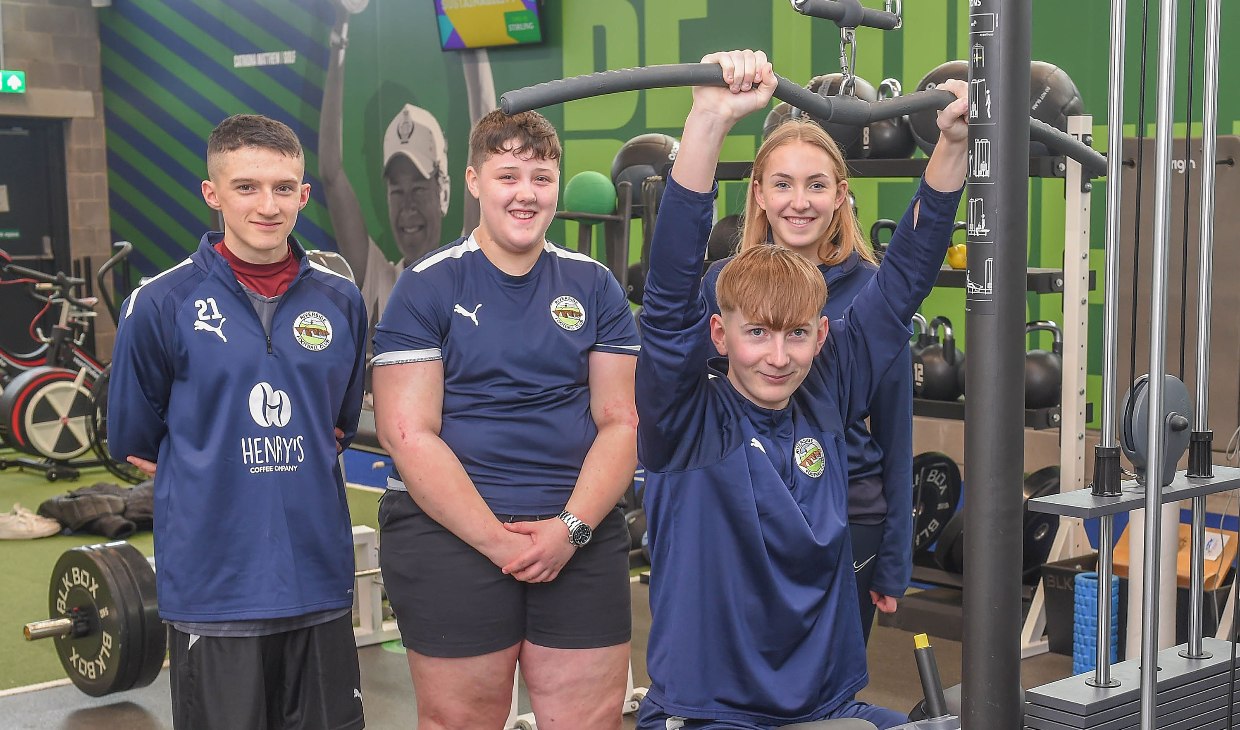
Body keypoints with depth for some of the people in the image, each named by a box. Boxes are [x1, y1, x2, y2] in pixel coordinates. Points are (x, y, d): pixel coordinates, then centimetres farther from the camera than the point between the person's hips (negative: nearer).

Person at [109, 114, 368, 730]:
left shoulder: (341, 302, 3)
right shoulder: (161, 304, -7)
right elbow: (133, 439, 4)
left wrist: (298, 466, 8)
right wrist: (210, 479, 9)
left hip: (319, 577, 4)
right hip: (214, 582, -3)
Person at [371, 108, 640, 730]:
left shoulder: (594, 286, 9)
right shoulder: (427, 287, -1)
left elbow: (620, 421, 5)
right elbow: (408, 433, -8)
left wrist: (572, 526, -10)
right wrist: (498, 540, -14)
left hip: (581, 533, 3)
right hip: (450, 532, -2)